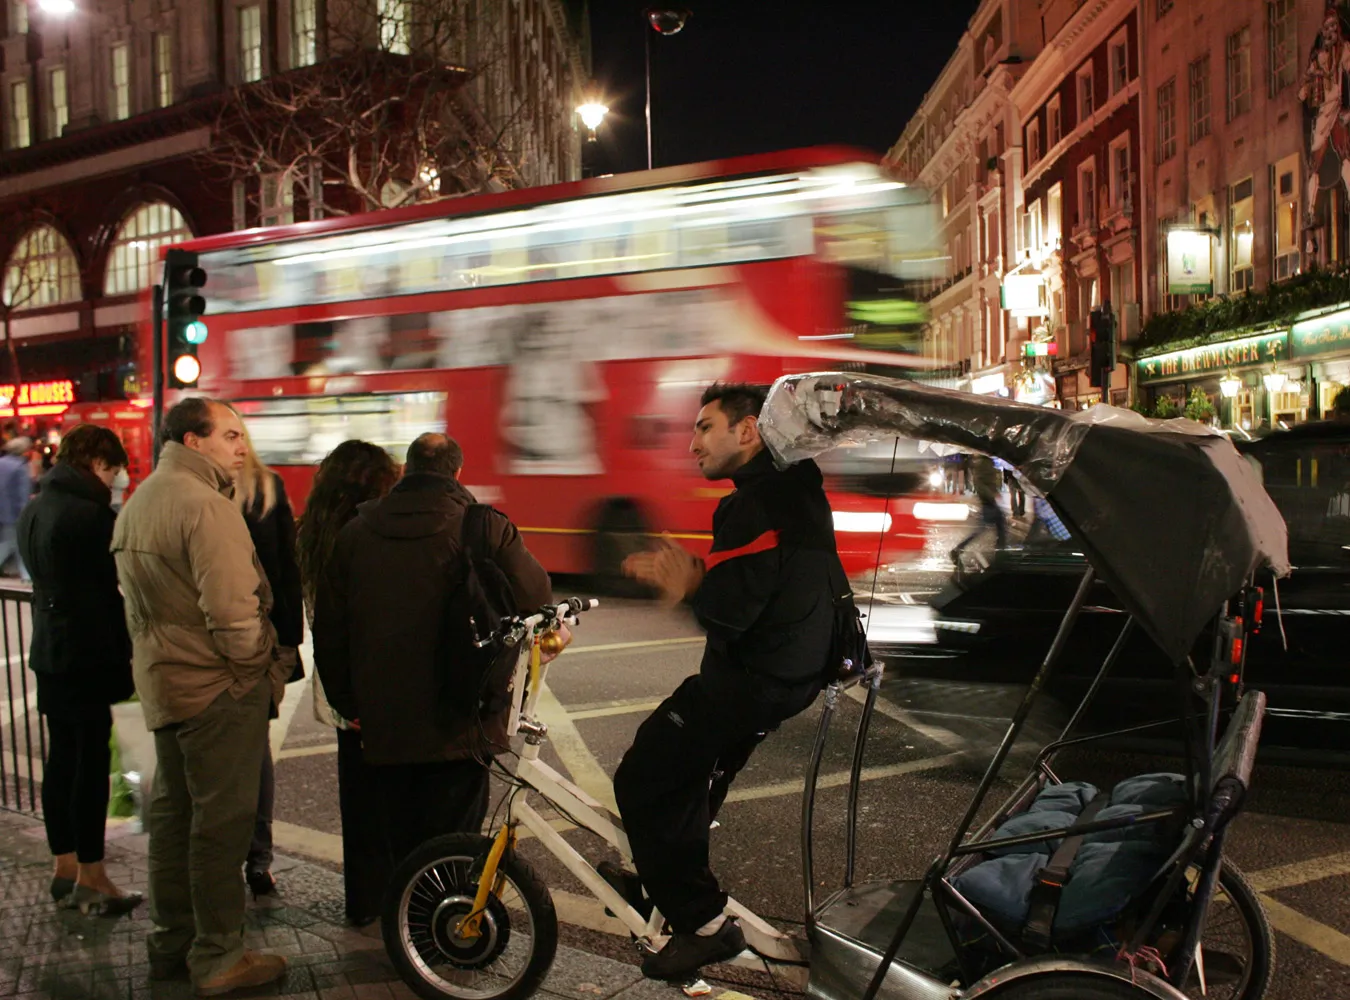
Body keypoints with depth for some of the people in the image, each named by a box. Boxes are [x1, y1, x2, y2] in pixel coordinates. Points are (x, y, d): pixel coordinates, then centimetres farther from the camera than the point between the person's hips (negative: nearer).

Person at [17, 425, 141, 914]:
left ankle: (64, 868, 24)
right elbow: (122, 578, -13)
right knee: (92, 761, -1)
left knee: (62, 757, 14)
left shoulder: (32, 511, 9)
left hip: (49, 651, 9)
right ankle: (91, 878, 7)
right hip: (90, 652, -8)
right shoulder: (92, 514, -18)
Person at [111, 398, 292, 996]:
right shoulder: (205, 505, -19)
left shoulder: (137, 503, 12)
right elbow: (232, 609, -24)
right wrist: (265, 670, -11)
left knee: (172, 812, 17)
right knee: (221, 821, 0)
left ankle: (171, 944, 29)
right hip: (220, 688, -10)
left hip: (162, 684, 10)